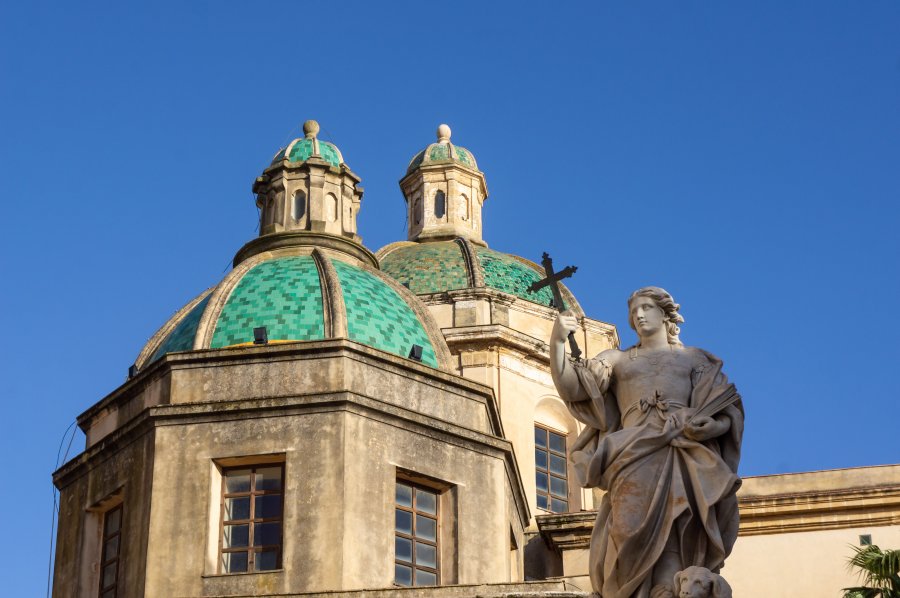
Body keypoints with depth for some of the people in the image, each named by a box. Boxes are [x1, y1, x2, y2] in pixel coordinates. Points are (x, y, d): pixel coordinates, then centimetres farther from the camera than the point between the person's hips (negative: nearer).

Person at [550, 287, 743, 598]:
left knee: (674, 541, -20)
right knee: (639, 544, -20)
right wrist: (557, 341, -7)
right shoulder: (616, 359, 26)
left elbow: (727, 414, 13)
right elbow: (571, 386, 9)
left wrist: (704, 426, -10)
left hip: (686, 458, 0)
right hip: (636, 458, 1)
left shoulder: (695, 359, 24)